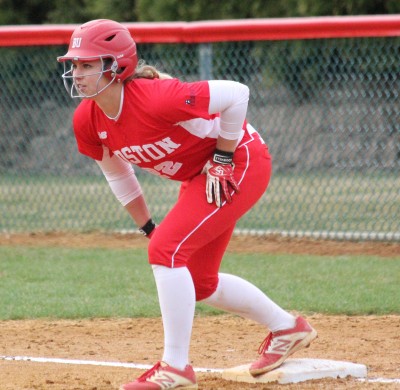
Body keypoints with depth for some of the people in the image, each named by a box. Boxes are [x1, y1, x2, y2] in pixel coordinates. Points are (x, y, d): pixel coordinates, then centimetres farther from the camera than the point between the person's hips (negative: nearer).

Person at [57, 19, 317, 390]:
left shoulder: (154, 98, -33)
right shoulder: (87, 120, -10)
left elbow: (237, 93, -30)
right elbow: (116, 174, 8)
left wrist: (223, 158, -22)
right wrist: (147, 227, 10)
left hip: (242, 162, -9)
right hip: (196, 176, 9)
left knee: (167, 249, -21)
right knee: (198, 282, 16)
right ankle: (287, 328, 37)